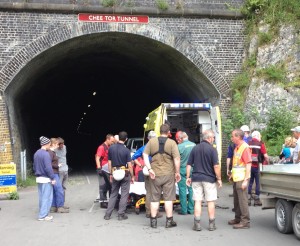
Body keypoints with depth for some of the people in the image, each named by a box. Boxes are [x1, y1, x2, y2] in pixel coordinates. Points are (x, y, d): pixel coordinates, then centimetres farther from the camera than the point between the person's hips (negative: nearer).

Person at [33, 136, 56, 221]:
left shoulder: (36, 153, 9)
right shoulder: (46, 154, -17)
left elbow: (34, 166, 15)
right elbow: (48, 168, -20)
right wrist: (52, 178, -14)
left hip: (39, 178, 8)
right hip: (46, 179, -8)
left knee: (41, 197, 15)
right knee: (47, 197, -1)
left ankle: (41, 213, 20)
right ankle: (43, 215, -1)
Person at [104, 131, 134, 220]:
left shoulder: (111, 148, -1)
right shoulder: (126, 150, -13)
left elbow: (109, 163, 5)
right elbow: (129, 165, -12)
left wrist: (110, 174, 15)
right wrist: (132, 177, -1)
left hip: (115, 173, 4)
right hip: (125, 174, -4)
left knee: (113, 194, 13)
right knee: (124, 194, 6)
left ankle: (108, 214, 10)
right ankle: (121, 214, 5)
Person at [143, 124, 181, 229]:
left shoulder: (151, 141, 2)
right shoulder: (172, 143, -6)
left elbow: (145, 155, -4)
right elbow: (177, 159, -11)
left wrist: (149, 169, -6)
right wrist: (177, 172, -1)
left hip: (155, 174, 2)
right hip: (168, 174, -2)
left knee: (154, 198, 10)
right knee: (168, 198, 6)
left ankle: (153, 221, 14)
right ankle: (169, 221, 10)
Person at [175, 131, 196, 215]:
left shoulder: (179, 147, -14)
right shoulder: (194, 145, 0)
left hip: (183, 170, -4)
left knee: (182, 189, 4)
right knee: (191, 189, 10)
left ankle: (184, 210, 7)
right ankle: (191, 209, 15)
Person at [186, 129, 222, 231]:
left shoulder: (195, 148, 6)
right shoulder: (212, 149, -9)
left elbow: (189, 164, 7)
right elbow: (216, 166, -14)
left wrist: (188, 177, 14)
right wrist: (219, 179, -4)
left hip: (196, 178, 4)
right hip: (209, 179, -3)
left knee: (198, 201, 6)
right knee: (210, 201, 6)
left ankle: (197, 224, 5)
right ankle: (212, 224, 12)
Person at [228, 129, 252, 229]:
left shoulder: (245, 147, -14)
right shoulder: (237, 148, 14)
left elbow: (248, 164, -19)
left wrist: (245, 180, -23)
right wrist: (232, 174, 20)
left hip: (242, 179, -9)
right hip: (236, 178, 9)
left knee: (242, 200, -5)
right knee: (236, 200, 16)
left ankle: (245, 221, 1)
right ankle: (238, 218, 27)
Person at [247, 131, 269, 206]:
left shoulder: (248, 143, 4)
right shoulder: (260, 144, -2)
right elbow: (265, 156, -4)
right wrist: (267, 162, 14)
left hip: (249, 165, 3)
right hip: (256, 166, -3)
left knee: (250, 182, 12)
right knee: (258, 182, 7)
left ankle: (248, 199, 12)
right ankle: (256, 199, 9)